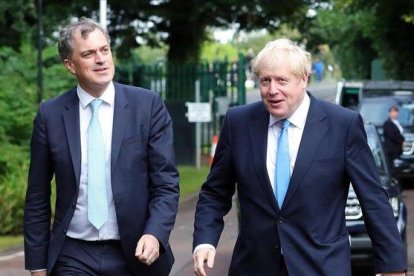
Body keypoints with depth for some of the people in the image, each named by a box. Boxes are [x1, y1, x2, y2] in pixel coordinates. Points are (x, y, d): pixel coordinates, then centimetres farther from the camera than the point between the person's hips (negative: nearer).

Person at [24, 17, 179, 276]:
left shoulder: (148, 105, -3)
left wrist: (155, 234, -19)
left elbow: (166, 182, -4)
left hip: (135, 254, 0)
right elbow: (38, 197, 5)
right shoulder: (51, 114, 0)